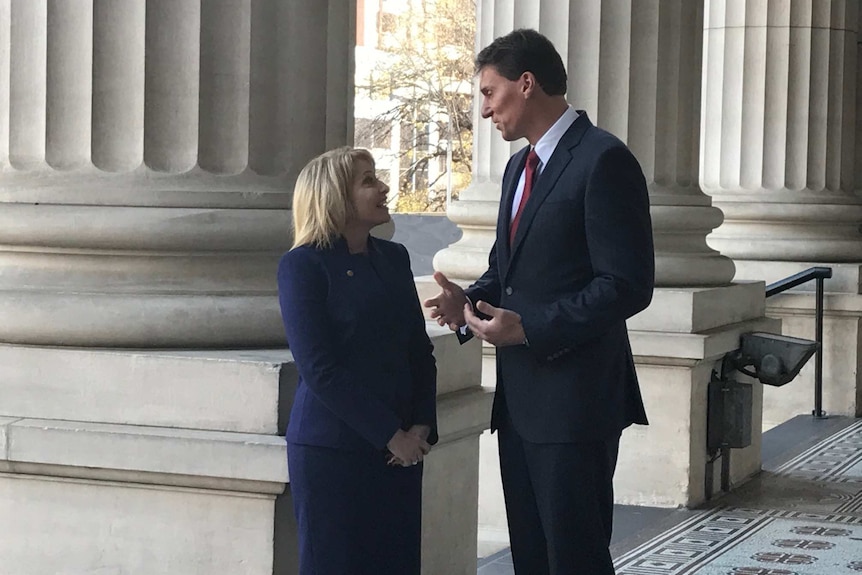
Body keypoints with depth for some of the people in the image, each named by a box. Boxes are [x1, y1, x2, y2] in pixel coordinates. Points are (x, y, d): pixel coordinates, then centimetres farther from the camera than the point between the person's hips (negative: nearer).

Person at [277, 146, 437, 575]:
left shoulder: (393, 258, 11)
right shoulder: (302, 265, -7)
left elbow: (420, 351, 11)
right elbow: (319, 368, -14)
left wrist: (422, 427, -4)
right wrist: (389, 436, -14)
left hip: (401, 450, 6)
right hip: (332, 450, -5)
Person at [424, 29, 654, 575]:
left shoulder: (603, 160, -13)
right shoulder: (520, 166, 16)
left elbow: (627, 285, -18)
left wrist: (529, 327, -20)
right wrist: (471, 301, 3)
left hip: (574, 398, -9)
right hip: (520, 397, 9)